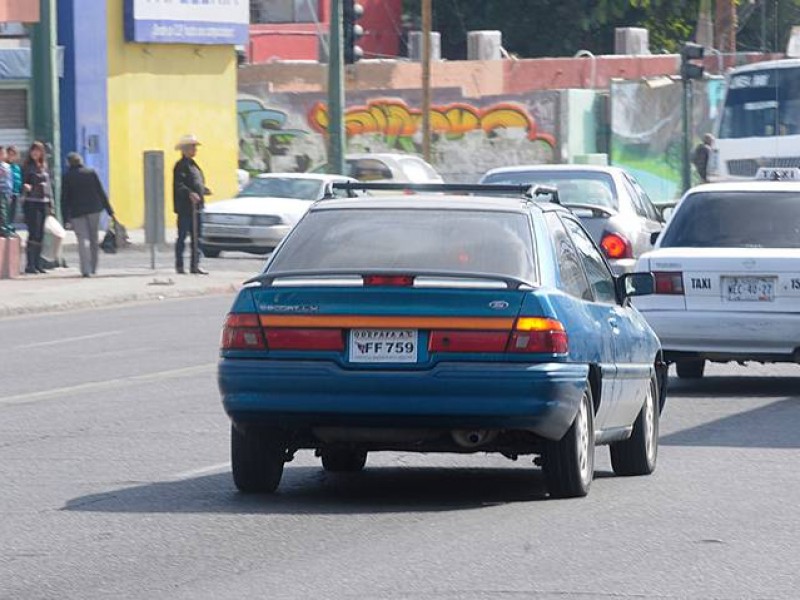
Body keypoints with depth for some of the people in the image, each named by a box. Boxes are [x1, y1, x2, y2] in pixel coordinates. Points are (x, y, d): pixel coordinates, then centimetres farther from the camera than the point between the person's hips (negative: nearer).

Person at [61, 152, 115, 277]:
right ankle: (93, 268, 22)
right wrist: (109, 211, 8)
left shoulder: (67, 177, -1)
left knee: (83, 239, -5)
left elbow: (64, 199, -4)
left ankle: (86, 269, -19)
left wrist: (66, 219, -4)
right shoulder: (91, 173, 4)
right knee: (94, 239, 14)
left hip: (77, 212, -2)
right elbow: (101, 193, 5)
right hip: (94, 210, 2)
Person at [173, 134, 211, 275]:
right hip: (185, 207, -9)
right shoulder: (181, 165, -11)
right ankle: (179, 265, 5)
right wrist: (190, 193, -33)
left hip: (196, 206, 9)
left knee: (196, 237, 8)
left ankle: (195, 265, 10)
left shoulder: (193, 164, 18)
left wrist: (204, 190, 15)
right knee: (182, 236, -1)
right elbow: (179, 185, -21)